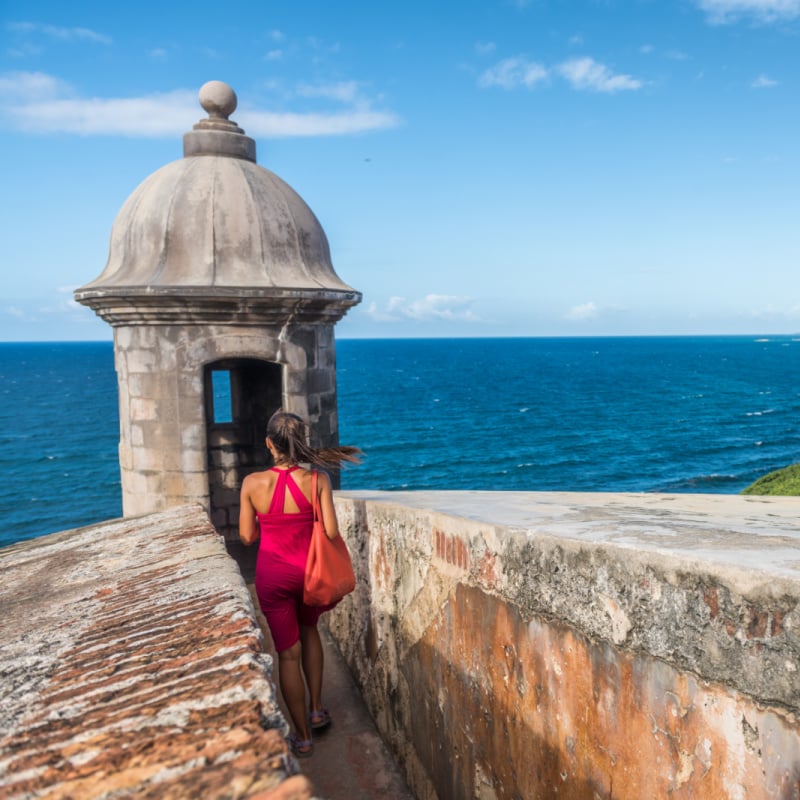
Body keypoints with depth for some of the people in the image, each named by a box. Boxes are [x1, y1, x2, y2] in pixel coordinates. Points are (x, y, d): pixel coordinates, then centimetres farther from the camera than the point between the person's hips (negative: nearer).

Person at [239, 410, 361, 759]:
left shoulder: (253, 483, -14)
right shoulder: (317, 480, -14)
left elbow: (247, 536, -6)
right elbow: (331, 532, -14)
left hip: (273, 574, -1)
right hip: (309, 570, 1)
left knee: (287, 651, 11)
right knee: (308, 630, 30)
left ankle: (302, 737, 22)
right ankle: (317, 709, 32)